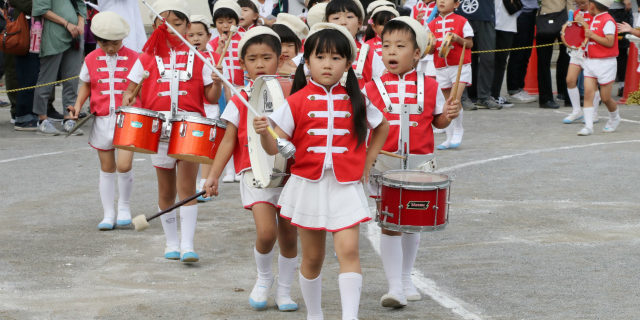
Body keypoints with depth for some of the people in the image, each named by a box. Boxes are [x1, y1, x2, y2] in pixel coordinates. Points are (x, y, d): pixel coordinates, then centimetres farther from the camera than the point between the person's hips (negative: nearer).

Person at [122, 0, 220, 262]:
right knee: (166, 190, 10)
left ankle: (187, 245, -10)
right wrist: (128, 99, -10)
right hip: (158, 127, 2)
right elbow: (131, 90, 11)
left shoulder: (196, 59, 6)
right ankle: (171, 243, 22)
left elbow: (210, 97, 5)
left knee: (187, 186, -11)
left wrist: (217, 83, -14)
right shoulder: (147, 59, 8)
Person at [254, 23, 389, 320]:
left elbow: (382, 127, 22)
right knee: (312, 257, 11)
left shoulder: (356, 100, 2)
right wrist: (264, 132, -29)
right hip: (308, 184, 0)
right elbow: (275, 148, -7)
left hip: (346, 186, 0)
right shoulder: (297, 101, -3)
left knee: (348, 250, -16)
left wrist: (366, 164, 14)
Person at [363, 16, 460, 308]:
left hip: (419, 164, 2)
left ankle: (406, 278, 31)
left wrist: (449, 114, -10)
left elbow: (438, 120, 11)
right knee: (389, 223, -4)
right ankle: (395, 287, 0)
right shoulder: (372, 89, -2)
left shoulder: (429, 87, 1)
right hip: (383, 163, -2)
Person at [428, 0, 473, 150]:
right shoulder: (432, 25, 8)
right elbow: (430, 50, 9)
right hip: (441, 68, 4)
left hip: (460, 66, -4)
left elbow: (470, 44, -2)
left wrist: (458, 39, -19)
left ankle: (458, 131, 3)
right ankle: (450, 138, 16)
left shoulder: (461, 21, -3)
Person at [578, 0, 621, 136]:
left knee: (605, 97, 2)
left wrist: (592, 35, -17)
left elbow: (609, 42, -21)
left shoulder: (608, 21, -14)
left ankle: (614, 118, 31)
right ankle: (588, 126, -10)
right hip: (591, 62, 7)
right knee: (588, 93, -7)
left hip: (605, 63, -7)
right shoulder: (593, 19, 13)